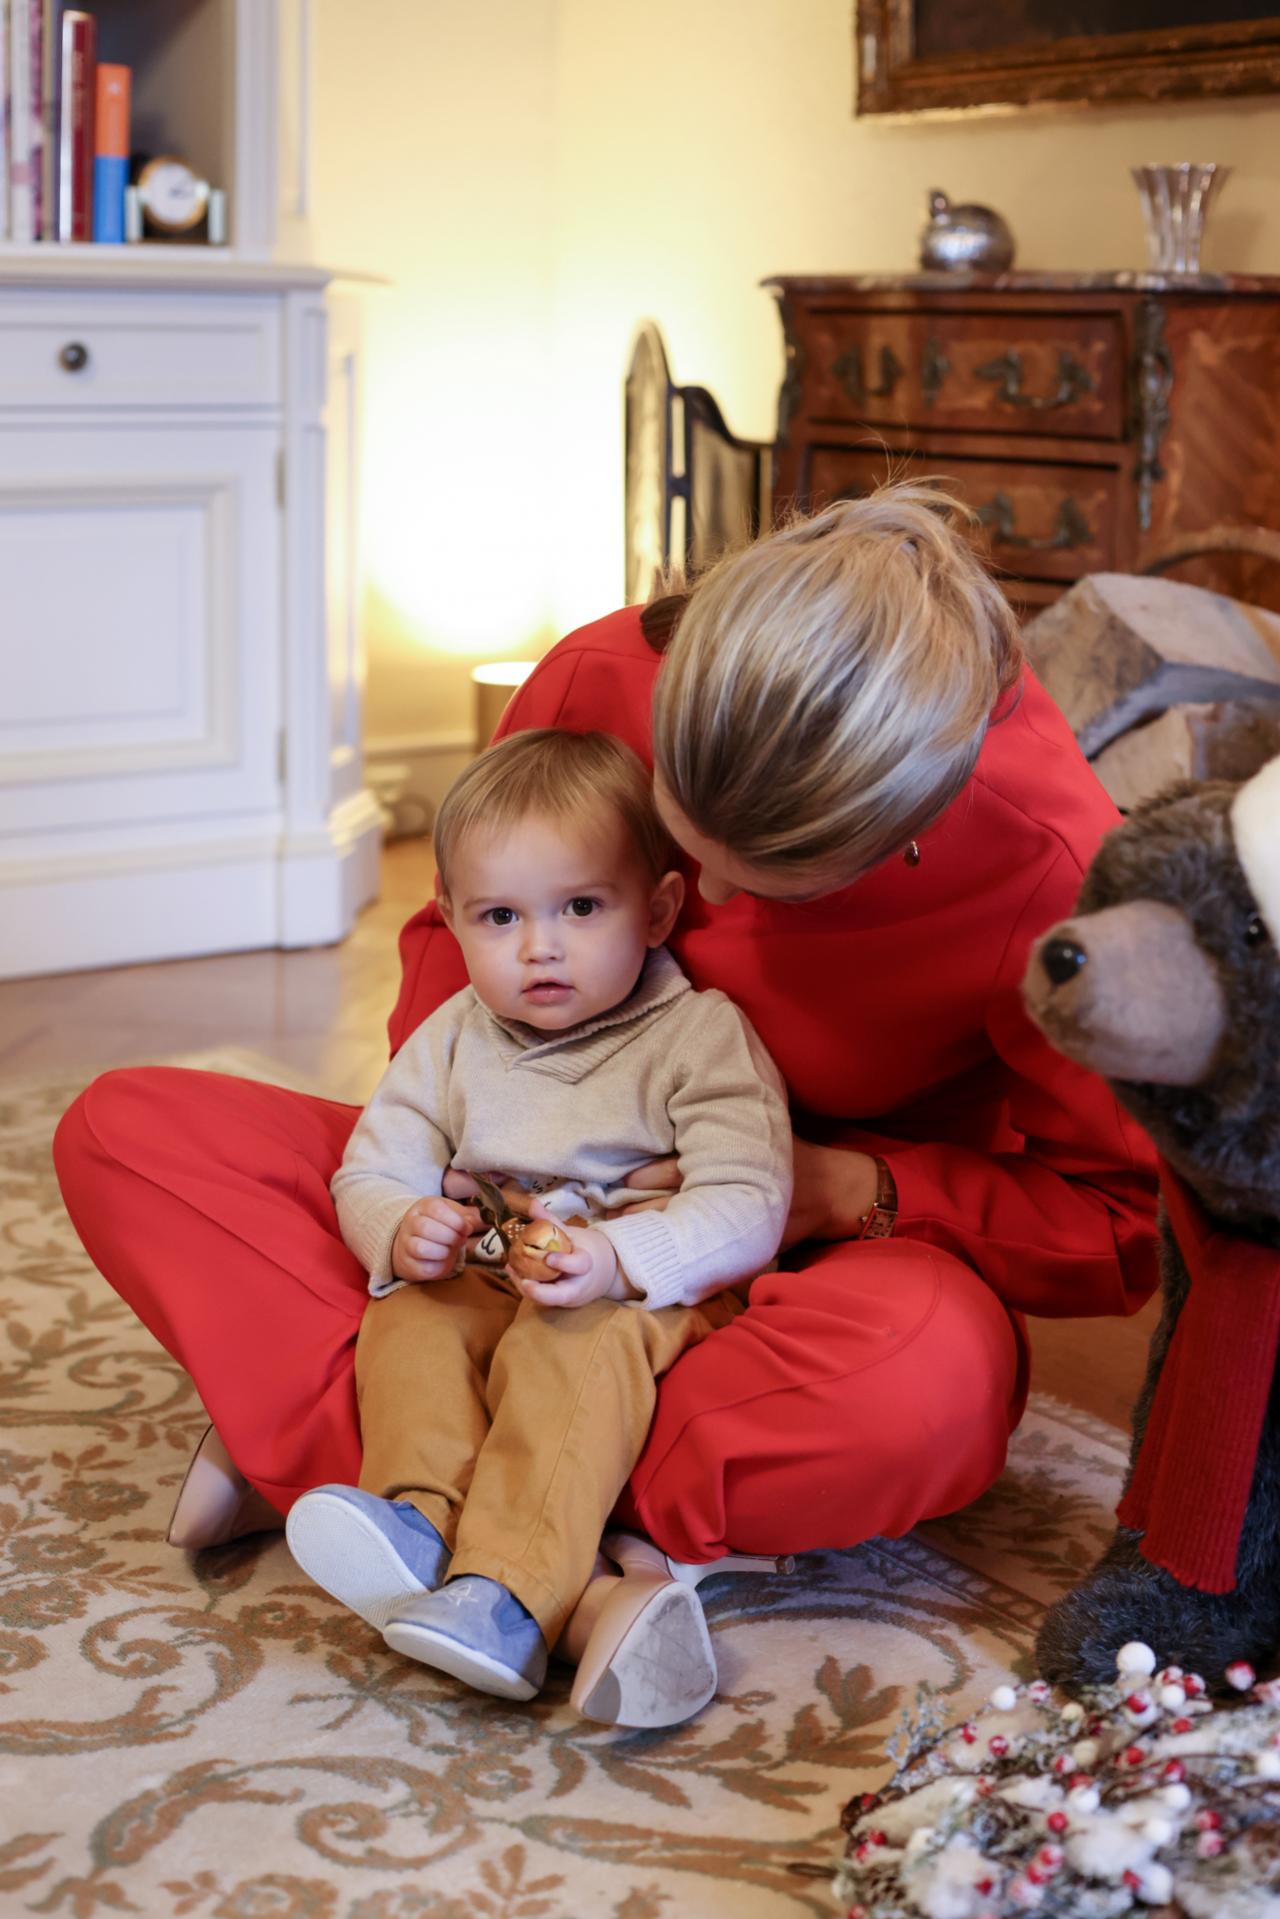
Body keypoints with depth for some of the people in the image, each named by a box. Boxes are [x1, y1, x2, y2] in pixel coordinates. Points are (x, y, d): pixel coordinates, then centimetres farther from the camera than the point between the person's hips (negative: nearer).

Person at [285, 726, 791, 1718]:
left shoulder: (701, 1034, -8)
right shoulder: (452, 1042, 9)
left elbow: (748, 1206, -17)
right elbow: (374, 1173, 9)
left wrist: (620, 1258, -34)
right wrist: (402, 1233, -16)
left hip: (653, 1293, -5)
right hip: (482, 1279, 6)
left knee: (573, 1345, -36)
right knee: (405, 1318, -23)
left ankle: (511, 1592, -50)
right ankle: (418, 1522, -43)